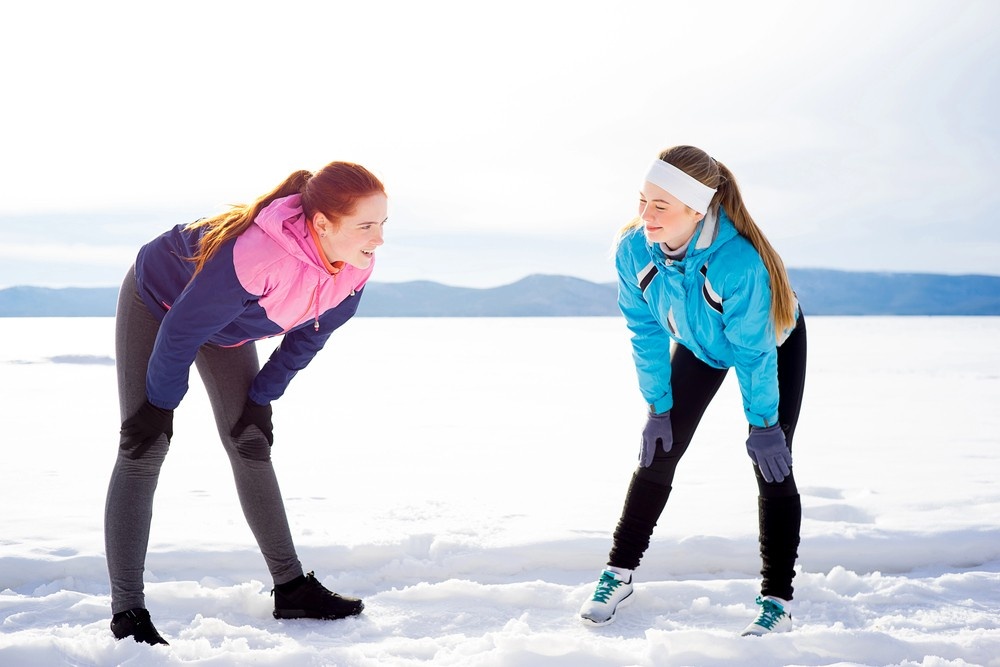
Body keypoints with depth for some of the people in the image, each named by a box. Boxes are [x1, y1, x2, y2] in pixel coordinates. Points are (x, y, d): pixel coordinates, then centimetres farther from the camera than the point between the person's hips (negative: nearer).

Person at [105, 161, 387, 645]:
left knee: (251, 446, 8)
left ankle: (290, 587, 15)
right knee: (144, 449, -12)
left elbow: (310, 334, -4)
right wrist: (161, 402, -19)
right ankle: (127, 614, -10)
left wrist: (262, 396, -2)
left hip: (227, 324, 7)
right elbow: (183, 329, -32)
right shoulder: (256, 255, -45)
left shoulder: (354, 268, -23)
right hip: (158, 301, -6)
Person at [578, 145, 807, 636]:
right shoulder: (633, 250, -29)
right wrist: (658, 406, -10)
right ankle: (619, 574, 13)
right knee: (657, 453, 1)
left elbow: (753, 351, -31)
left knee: (772, 465, -9)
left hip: (775, 344, -4)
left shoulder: (739, 259, -44)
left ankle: (778, 601, 0)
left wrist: (762, 422, -21)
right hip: (697, 345, 4)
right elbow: (645, 332, -14)